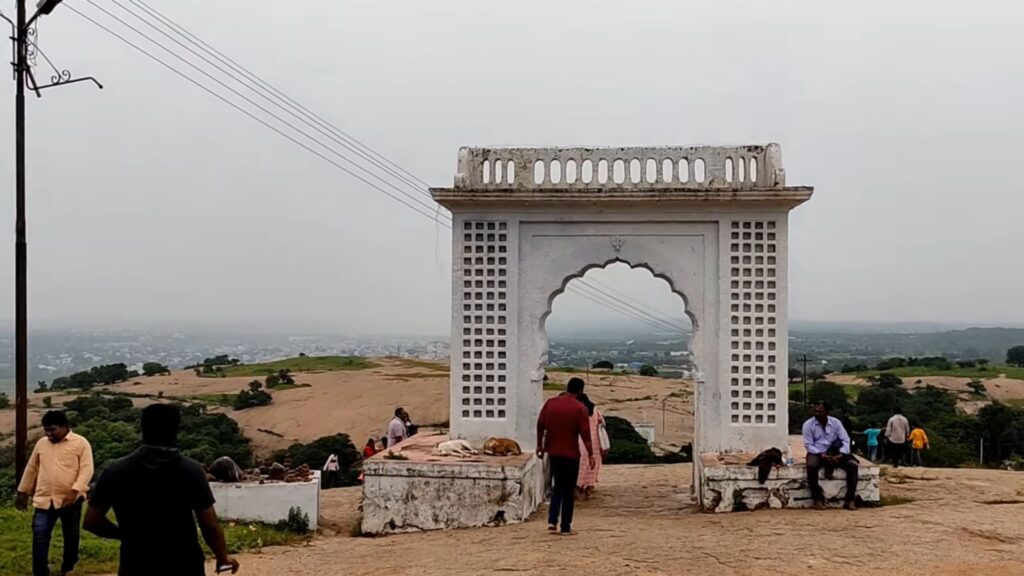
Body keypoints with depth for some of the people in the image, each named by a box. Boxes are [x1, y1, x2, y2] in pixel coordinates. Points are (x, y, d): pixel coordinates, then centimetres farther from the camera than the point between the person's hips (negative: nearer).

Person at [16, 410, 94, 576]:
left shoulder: (81, 443, -5)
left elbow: (87, 469, -12)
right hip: (44, 499, 3)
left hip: (70, 499, -3)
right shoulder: (41, 443, 11)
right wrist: (23, 492, 22)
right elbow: (31, 469, 20)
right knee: (39, 536, -7)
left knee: (71, 536, 11)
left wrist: (75, 490, -23)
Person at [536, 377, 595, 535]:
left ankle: (552, 521, 4)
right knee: (568, 491, 6)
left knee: (558, 487, 18)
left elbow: (540, 425, 5)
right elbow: (585, 433, -14)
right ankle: (565, 528, 9)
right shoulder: (580, 408, -11)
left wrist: (540, 445, 15)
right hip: (571, 454, -4)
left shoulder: (550, 403, 2)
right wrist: (590, 454, -9)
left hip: (553, 452, 4)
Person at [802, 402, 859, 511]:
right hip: (817, 453, -3)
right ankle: (818, 499, -23)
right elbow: (808, 445, -9)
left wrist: (841, 455, -20)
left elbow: (845, 440, -2)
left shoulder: (836, 422, 2)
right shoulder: (808, 424, -5)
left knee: (853, 465, -21)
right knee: (811, 466, -37)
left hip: (835, 453, 3)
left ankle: (850, 500, -17)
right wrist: (822, 455, -23)